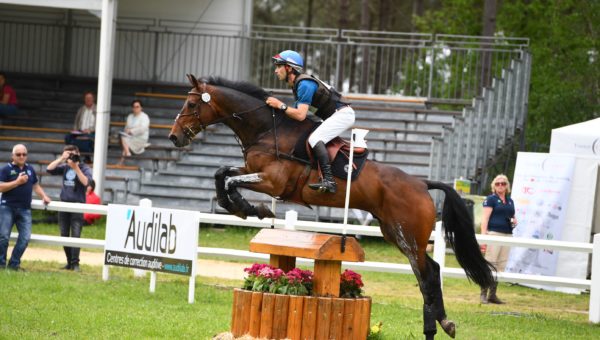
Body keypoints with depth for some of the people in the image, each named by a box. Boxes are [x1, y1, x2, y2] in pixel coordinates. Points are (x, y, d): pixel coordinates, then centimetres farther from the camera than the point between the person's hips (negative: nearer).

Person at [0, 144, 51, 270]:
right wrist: (17, 182, -16)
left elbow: (35, 185, 25)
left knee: (25, 237, -5)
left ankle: (14, 263, 5)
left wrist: (44, 196, 10)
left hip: (25, 209, 4)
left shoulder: (30, 170, 14)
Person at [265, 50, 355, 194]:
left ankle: (329, 180, -35)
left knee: (315, 139, -24)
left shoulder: (304, 85, -19)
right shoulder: (297, 85, 14)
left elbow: (300, 115, -25)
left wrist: (280, 105, -17)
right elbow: (298, 111, 17)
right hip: (335, 115, 11)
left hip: (342, 113, -11)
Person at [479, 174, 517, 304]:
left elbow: (513, 217, 30)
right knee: (490, 264, -10)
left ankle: (493, 294, 10)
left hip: (507, 234, 7)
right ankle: (483, 294, -9)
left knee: (501, 266, 5)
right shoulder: (491, 199, 0)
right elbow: (485, 218, -8)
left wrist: (514, 221, 5)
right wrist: (483, 235, -17)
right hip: (494, 233, -7)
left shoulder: (510, 201, 19)